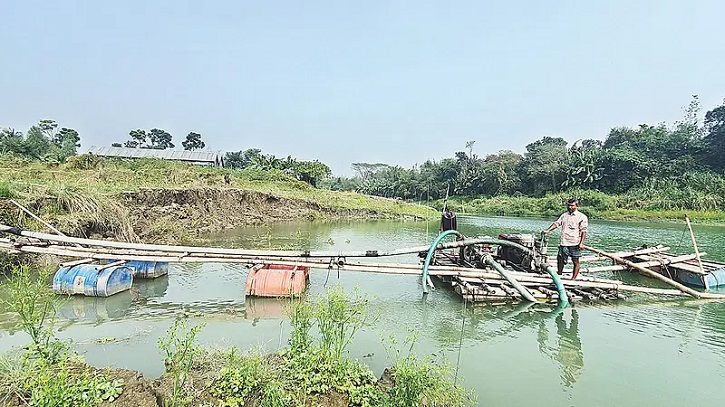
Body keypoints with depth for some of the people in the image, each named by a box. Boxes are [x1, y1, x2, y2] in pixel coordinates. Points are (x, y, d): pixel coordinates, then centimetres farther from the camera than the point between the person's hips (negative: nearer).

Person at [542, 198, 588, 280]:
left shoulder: (582, 217, 0)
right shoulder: (564, 215, 16)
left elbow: (583, 231, -6)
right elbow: (556, 223, 9)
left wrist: (581, 243, -14)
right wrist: (548, 230, -7)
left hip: (575, 244, -5)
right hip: (564, 243, 5)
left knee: (576, 262, 3)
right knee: (560, 260, 7)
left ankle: (573, 279, 9)